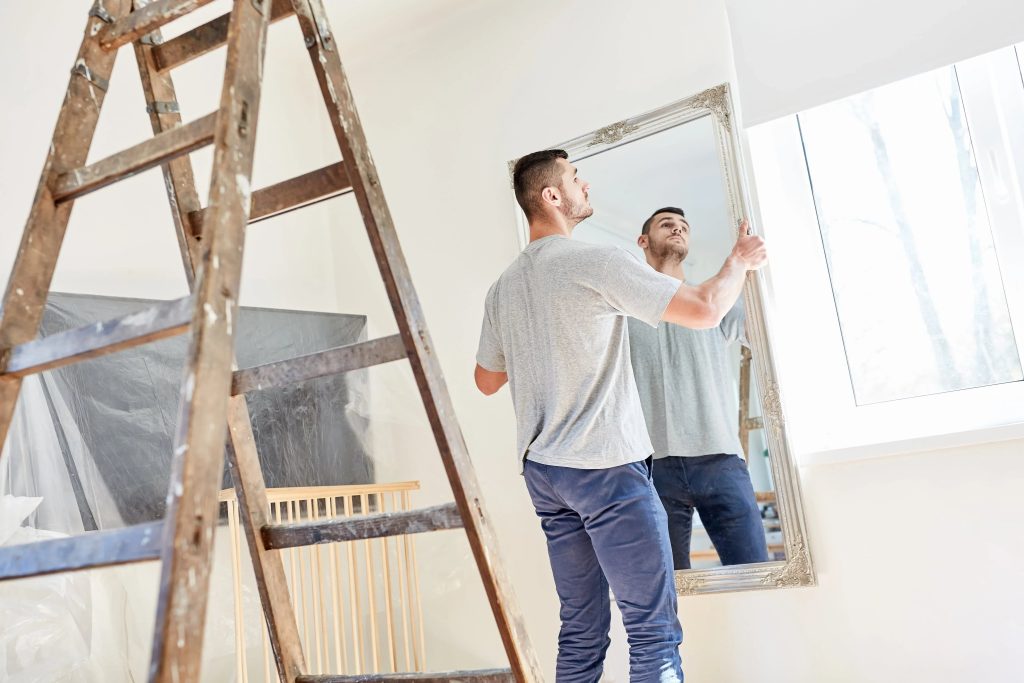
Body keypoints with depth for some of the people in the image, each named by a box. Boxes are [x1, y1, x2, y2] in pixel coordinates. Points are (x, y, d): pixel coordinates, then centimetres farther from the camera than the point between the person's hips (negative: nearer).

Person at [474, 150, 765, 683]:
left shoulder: (502, 288, 12)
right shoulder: (596, 263, -9)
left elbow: (486, 380, 22)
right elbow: (704, 310, -11)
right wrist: (740, 261, 9)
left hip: (541, 470, 8)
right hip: (606, 467, -8)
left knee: (581, 633, 12)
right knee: (654, 632, -3)